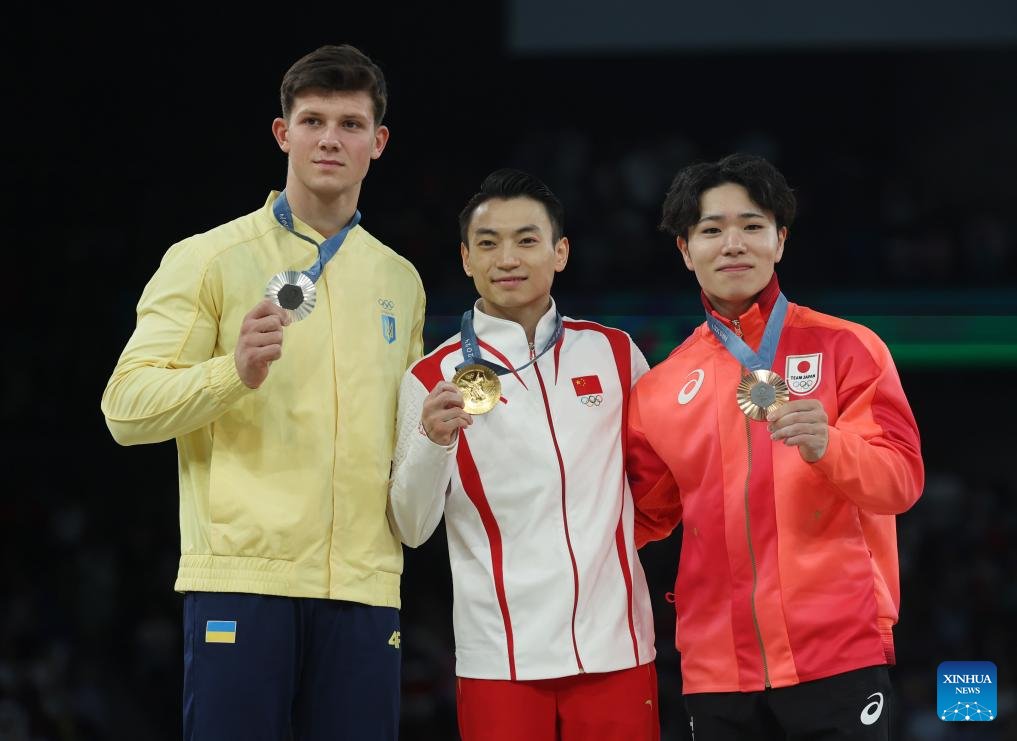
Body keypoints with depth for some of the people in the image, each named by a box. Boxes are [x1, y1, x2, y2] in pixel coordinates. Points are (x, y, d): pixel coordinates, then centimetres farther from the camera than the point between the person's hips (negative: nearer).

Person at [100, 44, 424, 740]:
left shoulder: (400, 282, 18)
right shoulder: (209, 259, 3)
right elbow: (127, 406, -4)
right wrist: (233, 373, -20)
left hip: (364, 584, 4)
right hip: (243, 576, -4)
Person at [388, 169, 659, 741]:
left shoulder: (614, 352, 7)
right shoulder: (434, 379, 1)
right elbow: (412, 531, -5)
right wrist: (433, 440, -20)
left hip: (616, 649, 2)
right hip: (501, 660, -2)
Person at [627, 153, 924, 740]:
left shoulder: (845, 348, 2)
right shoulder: (662, 387, 10)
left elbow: (902, 480, -5)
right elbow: (648, 513, 22)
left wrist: (826, 446, -23)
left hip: (838, 651, -3)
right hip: (717, 666, 3)